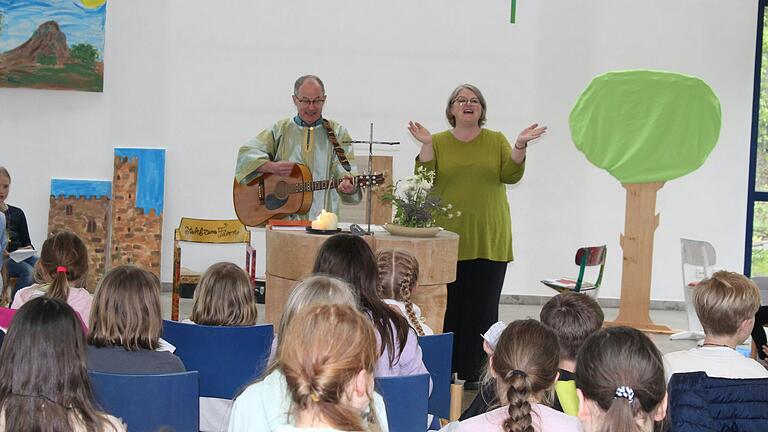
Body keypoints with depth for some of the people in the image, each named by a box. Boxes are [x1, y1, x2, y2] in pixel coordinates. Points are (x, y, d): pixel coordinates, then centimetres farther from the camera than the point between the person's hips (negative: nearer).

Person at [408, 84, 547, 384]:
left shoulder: (496, 141, 9)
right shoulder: (438, 142, 7)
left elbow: (511, 175, -3)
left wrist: (520, 146, -15)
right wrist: (426, 145, -14)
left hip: (489, 242, 1)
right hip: (447, 240, -1)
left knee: (483, 308, 2)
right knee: (447, 307, 2)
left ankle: (476, 373, 8)